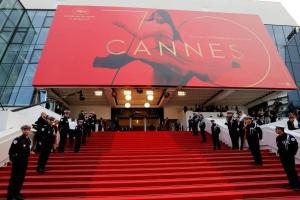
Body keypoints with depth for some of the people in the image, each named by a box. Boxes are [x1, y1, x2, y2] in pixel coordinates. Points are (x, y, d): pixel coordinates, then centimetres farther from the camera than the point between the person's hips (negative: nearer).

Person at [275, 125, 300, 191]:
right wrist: (279, 151, 7)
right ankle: (291, 184, 25)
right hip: (282, 157, 7)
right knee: (287, 170, 13)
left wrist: (292, 153, -9)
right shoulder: (277, 138, 4)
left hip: (289, 156, -7)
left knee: (292, 170, -3)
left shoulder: (289, 136, -17)